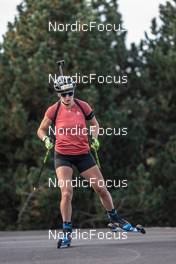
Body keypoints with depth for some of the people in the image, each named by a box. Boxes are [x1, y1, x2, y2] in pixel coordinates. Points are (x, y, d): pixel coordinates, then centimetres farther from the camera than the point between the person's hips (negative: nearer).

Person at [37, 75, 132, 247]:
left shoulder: (83, 106, -3)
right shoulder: (53, 110, -7)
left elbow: (94, 124, 14)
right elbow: (41, 130, 6)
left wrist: (95, 139, -3)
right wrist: (46, 140, -14)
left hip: (83, 154, 2)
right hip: (63, 156, -2)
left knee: (101, 188, 6)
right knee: (66, 193, -17)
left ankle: (114, 217, 32)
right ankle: (67, 232, -5)